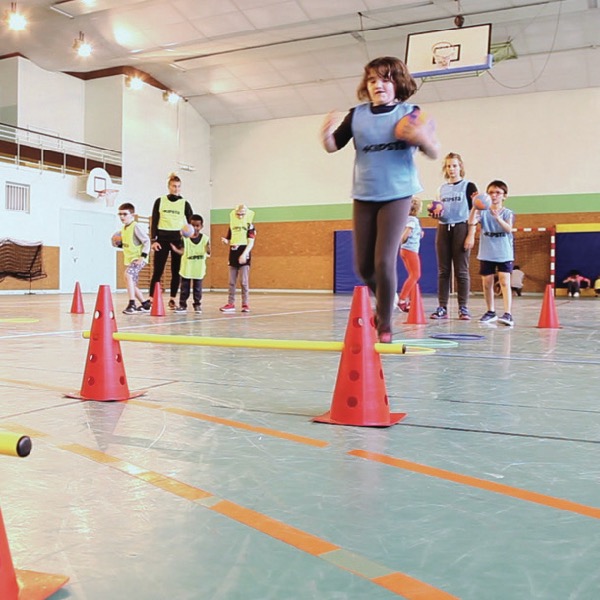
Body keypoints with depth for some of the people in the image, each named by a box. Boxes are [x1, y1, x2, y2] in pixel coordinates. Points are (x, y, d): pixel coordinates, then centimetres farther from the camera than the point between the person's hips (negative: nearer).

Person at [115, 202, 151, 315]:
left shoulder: (136, 227, -13)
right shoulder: (124, 228, 13)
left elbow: (146, 241, -16)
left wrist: (143, 256, -23)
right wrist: (119, 244, 5)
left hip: (138, 258, -10)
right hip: (129, 259, 10)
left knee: (128, 275, -30)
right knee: (132, 284, 13)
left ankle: (132, 304, -30)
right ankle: (145, 304, 28)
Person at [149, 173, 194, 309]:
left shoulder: (184, 203, 6)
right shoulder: (160, 201, 5)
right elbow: (154, 222, 4)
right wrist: (153, 240, -4)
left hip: (178, 239, 1)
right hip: (162, 238, -1)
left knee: (176, 271, 4)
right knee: (157, 270, -5)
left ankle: (172, 299, 13)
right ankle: (151, 299, -3)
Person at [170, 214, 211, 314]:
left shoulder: (205, 238, -4)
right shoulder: (185, 237, -5)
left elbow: (208, 254, -2)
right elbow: (182, 251, -8)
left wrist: (208, 251, -24)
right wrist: (175, 249, -27)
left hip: (199, 269, 0)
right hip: (186, 268, 0)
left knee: (197, 288, 8)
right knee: (184, 288, 6)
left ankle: (197, 305, 18)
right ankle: (182, 305, 13)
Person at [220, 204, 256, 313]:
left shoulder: (250, 225, -4)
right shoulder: (232, 224, 10)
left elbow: (251, 242, -11)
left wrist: (244, 254, -22)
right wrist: (225, 241, -7)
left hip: (243, 255, -5)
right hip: (233, 253, 5)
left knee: (244, 281, -4)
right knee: (232, 282, 8)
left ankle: (245, 304, 4)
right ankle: (231, 304, 14)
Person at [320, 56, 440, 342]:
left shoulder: (409, 113, -3)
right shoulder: (357, 115, 2)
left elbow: (434, 153, -5)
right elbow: (333, 146, 5)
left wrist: (424, 139, -28)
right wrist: (326, 134, -18)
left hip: (397, 195, -3)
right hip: (363, 197, 3)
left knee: (384, 262, -13)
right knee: (363, 267, 6)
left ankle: (384, 326, 2)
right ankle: (384, 301, 37)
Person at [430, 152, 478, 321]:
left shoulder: (469, 186, 2)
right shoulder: (442, 188, 15)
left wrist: (471, 235, -11)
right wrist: (435, 213, -1)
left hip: (461, 229, -4)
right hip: (443, 229, 5)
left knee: (461, 271, -3)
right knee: (443, 271, 3)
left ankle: (463, 308, 2)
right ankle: (442, 307, 4)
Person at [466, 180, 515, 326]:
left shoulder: (508, 213, -1)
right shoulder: (483, 212, 2)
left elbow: (509, 228, -19)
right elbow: (471, 222, -16)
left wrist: (498, 218, -36)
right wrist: (474, 207, -32)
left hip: (504, 253, -2)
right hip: (486, 254, 2)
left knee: (505, 282, -11)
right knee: (487, 283, 8)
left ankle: (508, 314, -17)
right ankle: (490, 312, 24)